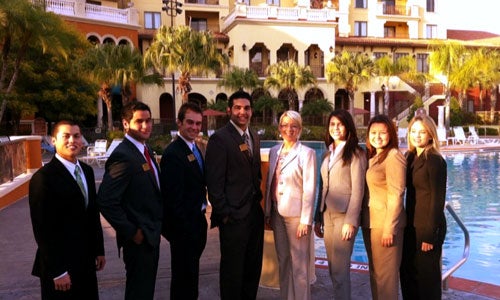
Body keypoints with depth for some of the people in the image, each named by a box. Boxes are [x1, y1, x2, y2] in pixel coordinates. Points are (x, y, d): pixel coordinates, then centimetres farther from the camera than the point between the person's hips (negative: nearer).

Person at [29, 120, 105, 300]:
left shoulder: (87, 171, 8)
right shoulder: (43, 178, -15)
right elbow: (43, 229, -16)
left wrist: (99, 250, 13)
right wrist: (56, 272, -15)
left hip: (86, 262, 7)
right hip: (61, 265, -7)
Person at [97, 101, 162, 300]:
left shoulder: (145, 149, 7)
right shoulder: (122, 156, -22)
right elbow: (106, 201, -26)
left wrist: (156, 227, 9)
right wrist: (131, 232, -19)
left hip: (152, 234, 8)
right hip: (138, 238, -8)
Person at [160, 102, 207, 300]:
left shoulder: (195, 149, 8)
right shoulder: (173, 154, -20)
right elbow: (173, 198, -21)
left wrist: (201, 217, 9)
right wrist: (186, 228, -18)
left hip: (197, 220, 8)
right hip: (184, 226, -8)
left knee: (190, 272, 23)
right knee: (183, 276, 7)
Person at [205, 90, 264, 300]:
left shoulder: (254, 137, 12)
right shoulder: (219, 139, -12)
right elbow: (214, 182, -14)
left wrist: (259, 200, 9)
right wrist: (224, 213, -15)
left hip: (255, 212, 7)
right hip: (234, 215, -7)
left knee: (253, 267, 18)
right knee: (233, 269, 6)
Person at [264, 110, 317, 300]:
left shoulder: (306, 153, -8)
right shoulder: (274, 151, 9)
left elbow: (310, 189, -10)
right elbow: (269, 183, 12)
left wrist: (306, 220, -13)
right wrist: (268, 212, 9)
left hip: (296, 214, -5)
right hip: (277, 213, 5)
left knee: (299, 262, 2)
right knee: (283, 260, 15)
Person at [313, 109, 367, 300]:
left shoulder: (355, 153, -5)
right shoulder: (327, 154, 15)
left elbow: (358, 190, -11)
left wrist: (351, 221, -16)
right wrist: (318, 218, 11)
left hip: (344, 216, -6)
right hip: (327, 215, 6)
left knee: (340, 269, -4)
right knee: (333, 268, 12)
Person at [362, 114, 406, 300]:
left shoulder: (393, 156, -12)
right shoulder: (372, 156, 12)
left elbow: (396, 195, -16)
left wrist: (389, 229, -17)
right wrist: (364, 222, 6)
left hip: (385, 222, -8)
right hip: (370, 221, 8)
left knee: (385, 274, 2)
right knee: (375, 271, 17)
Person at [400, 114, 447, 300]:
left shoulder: (435, 160, -13)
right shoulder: (410, 157, 8)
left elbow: (438, 199, -15)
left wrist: (430, 234, -16)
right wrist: (406, 224, 6)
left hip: (428, 227, -7)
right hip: (411, 225, 7)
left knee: (427, 275, 7)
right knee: (407, 272, 14)